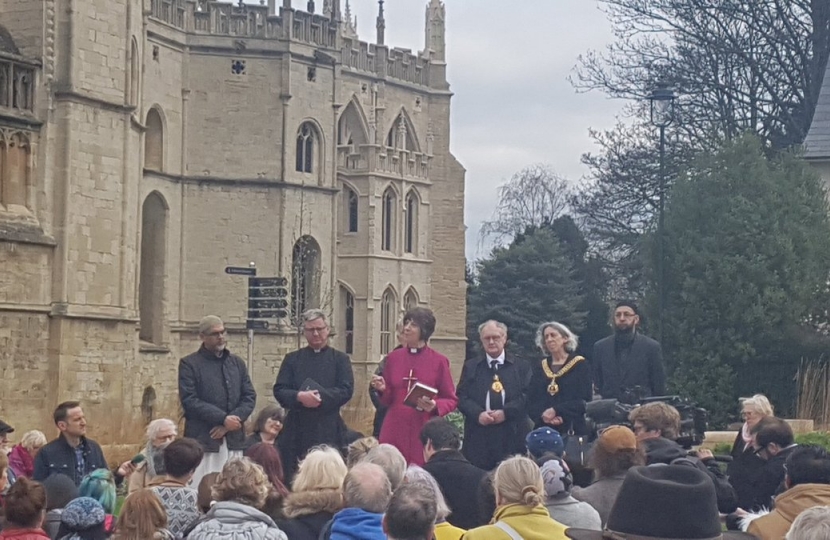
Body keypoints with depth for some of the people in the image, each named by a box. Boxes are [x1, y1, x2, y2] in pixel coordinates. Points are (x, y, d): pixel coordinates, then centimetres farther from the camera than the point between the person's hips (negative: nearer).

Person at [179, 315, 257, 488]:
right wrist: (223, 419, -14)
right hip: (203, 440, -4)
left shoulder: (237, 363, 17)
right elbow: (189, 401, -8)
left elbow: (250, 397, 11)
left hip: (234, 440, 4)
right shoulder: (189, 364, 2)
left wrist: (231, 422, -6)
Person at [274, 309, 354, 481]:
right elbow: (279, 390, 5)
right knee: (293, 478, -2)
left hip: (328, 430, -1)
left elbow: (346, 390, -2)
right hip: (297, 430, 1)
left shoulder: (340, 359, 10)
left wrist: (319, 396, -15)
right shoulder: (292, 359, 14)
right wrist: (299, 397, -16)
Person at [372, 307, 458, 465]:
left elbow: (451, 400, 3)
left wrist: (435, 406, -15)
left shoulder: (439, 361, -1)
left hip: (424, 431, -2)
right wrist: (382, 389, -6)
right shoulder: (394, 357, 7)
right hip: (395, 430, 2)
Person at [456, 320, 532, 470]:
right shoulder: (471, 367, 14)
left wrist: (506, 412, -13)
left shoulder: (521, 367, 10)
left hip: (511, 436, -1)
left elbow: (527, 396, 0)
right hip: (478, 437, 1)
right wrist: (478, 414, -11)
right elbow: (461, 396, 6)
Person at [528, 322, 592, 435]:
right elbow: (531, 401, 8)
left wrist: (556, 410, -16)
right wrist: (543, 415, -13)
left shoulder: (580, 365, 3)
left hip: (572, 430, -3)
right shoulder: (539, 367, 14)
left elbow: (584, 401, -6)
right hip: (543, 430, 3)